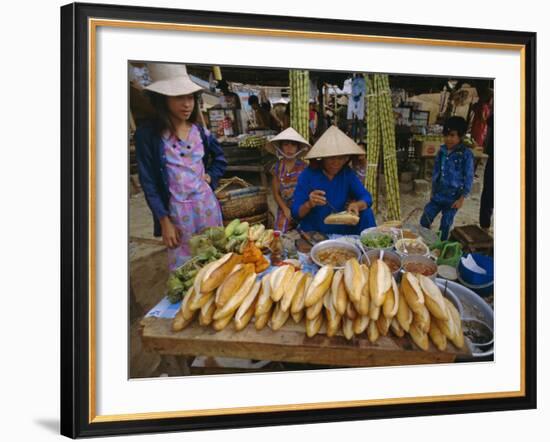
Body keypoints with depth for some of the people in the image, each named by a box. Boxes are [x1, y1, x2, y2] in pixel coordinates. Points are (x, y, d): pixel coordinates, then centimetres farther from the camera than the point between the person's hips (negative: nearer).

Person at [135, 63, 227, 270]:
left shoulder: (200, 132, 3)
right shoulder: (147, 134, -11)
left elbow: (220, 159, 22)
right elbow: (149, 183, -10)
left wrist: (210, 176, 2)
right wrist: (164, 222, -12)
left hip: (206, 204, 4)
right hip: (176, 210, -4)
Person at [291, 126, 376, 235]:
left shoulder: (347, 173, -1)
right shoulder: (307, 175, -12)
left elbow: (366, 197, -5)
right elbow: (295, 213, -12)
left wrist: (357, 205, -28)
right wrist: (309, 204, -34)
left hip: (340, 232, 4)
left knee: (366, 213, -15)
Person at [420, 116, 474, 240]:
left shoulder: (466, 154, -14)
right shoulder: (442, 151, 1)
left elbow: (468, 178, -11)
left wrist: (461, 199, -13)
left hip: (452, 198, -5)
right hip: (437, 195, 5)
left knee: (444, 228, 6)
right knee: (424, 222, 6)